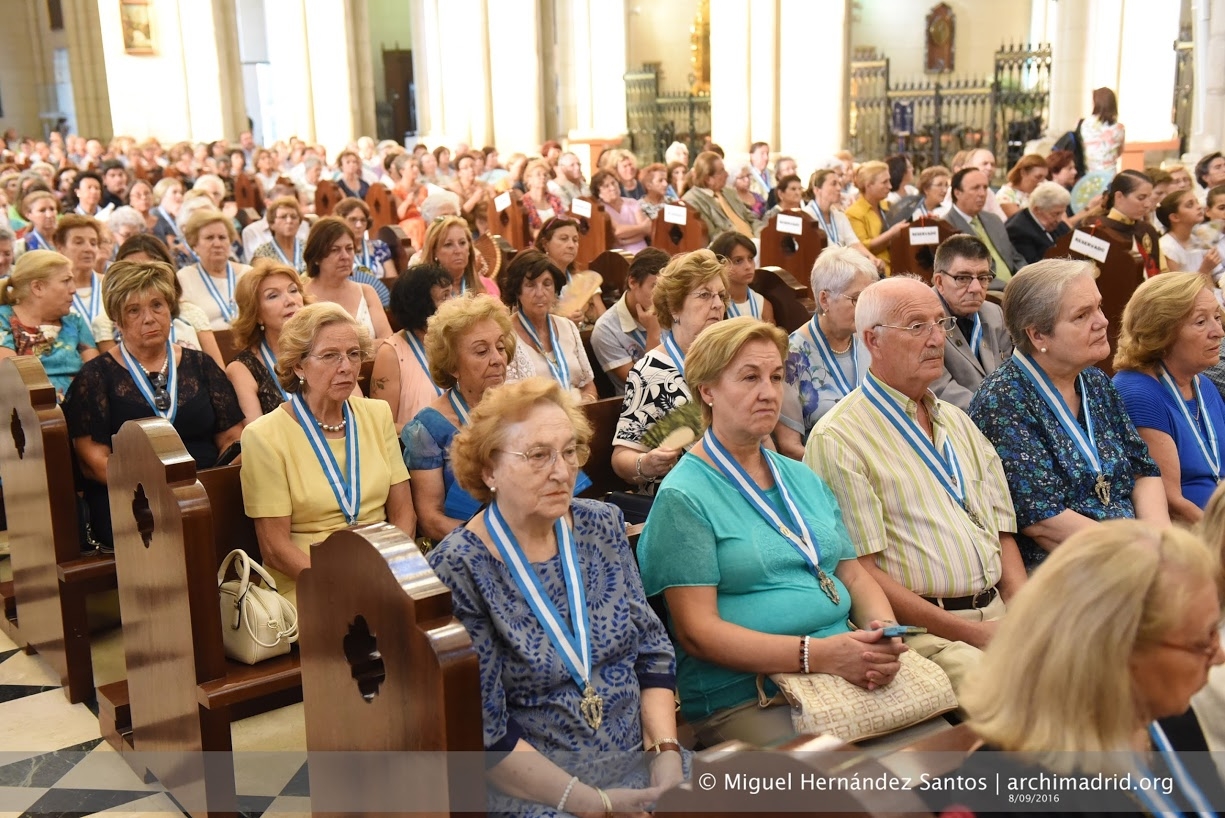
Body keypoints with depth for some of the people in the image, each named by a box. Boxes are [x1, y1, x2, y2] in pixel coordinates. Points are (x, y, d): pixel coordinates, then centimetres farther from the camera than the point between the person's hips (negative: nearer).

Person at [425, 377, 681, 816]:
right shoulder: (456, 570, -13)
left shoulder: (602, 525, 3)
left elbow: (653, 647, 7)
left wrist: (667, 751, -7)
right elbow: (485, 733, -13)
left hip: (639, 763, 5)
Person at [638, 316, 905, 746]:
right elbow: (696, 632, -12)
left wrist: (884, 632, -5)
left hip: (846, 674, 7)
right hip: (742, 697, -6)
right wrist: (818, 654, -20)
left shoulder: (804, 480, 18)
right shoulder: (683, 497, -5)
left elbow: (855, 575, 18)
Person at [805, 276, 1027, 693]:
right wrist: (970, 633, -13)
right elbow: (859, 572, -11)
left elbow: (1002, 533, 18)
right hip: (921, 631, -7)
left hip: (998, 613, 7)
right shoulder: (837, 439, -6)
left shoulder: (957, 421, 20)